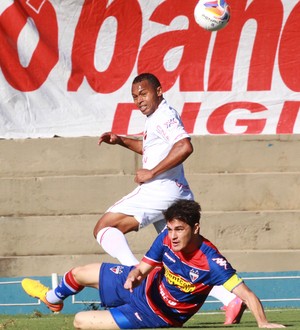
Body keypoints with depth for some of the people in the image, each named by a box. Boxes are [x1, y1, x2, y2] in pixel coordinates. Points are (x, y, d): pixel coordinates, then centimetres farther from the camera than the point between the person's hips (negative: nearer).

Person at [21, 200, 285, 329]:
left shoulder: (211, 262, -37)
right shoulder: (166, 239, -20)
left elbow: (247, 295, -38)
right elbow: (143, 267, -7)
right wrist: (133, 276, -31)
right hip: (146, 286, 5)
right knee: (81, 274, 20)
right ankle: (53, 298, 57)